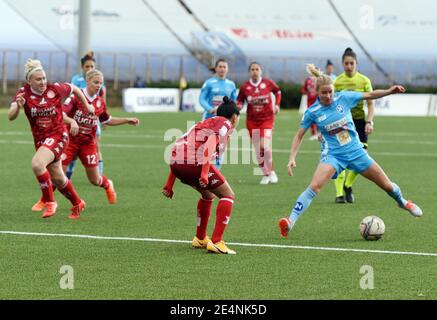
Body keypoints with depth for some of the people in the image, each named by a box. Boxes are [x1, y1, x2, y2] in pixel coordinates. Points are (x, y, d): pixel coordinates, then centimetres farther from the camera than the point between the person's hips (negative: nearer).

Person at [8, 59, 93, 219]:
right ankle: (77, 204, 39)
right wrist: (18, 106, -43)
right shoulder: (23, 93, -11)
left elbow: (74, 89, 7)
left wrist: (87, 106, 15)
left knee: (37, 163, -29)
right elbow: (11, 116, -23)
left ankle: (50, 202, -14)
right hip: (40, 139, 4)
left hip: (57, 136, -4)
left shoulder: (56, 89, -14)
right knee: (57, 178, 15)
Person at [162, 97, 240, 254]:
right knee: (228, 195, 5)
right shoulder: (224, 123, 9)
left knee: (208, 194, 31)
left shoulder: (204, 123, 32)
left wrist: (169, 184, 30)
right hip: (195, 163, -8)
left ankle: (200, 239, 36)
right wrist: (205, 173, -23)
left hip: (175, 163, 8)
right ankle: (216, 242, -5)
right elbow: (210, 142, -13)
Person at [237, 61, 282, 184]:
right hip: (252, 120, 2)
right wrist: (238, 107, -18)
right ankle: (266, 174, 18)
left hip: (267, 119, -2)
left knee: (265, 147, -17)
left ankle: (271, 172, 3)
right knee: (258, 150, 3)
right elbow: (239, 101, 4)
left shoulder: (268, 83, -6)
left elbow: (277, 91, 14)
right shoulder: (244, 87, -6)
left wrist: (277, 104, 3)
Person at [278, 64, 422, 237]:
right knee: (314, 186, -29)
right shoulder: (312, 112, -9)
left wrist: (389, 91, -8)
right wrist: (292, 158, -11)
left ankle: (403, 202, 43)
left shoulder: (344, 98, -6)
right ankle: (290, 222, -30)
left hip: (355, 151, 3)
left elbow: (370, 95, 4)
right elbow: (299, 136, -1)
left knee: (387, 185, 10)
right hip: (332, 155, -3)